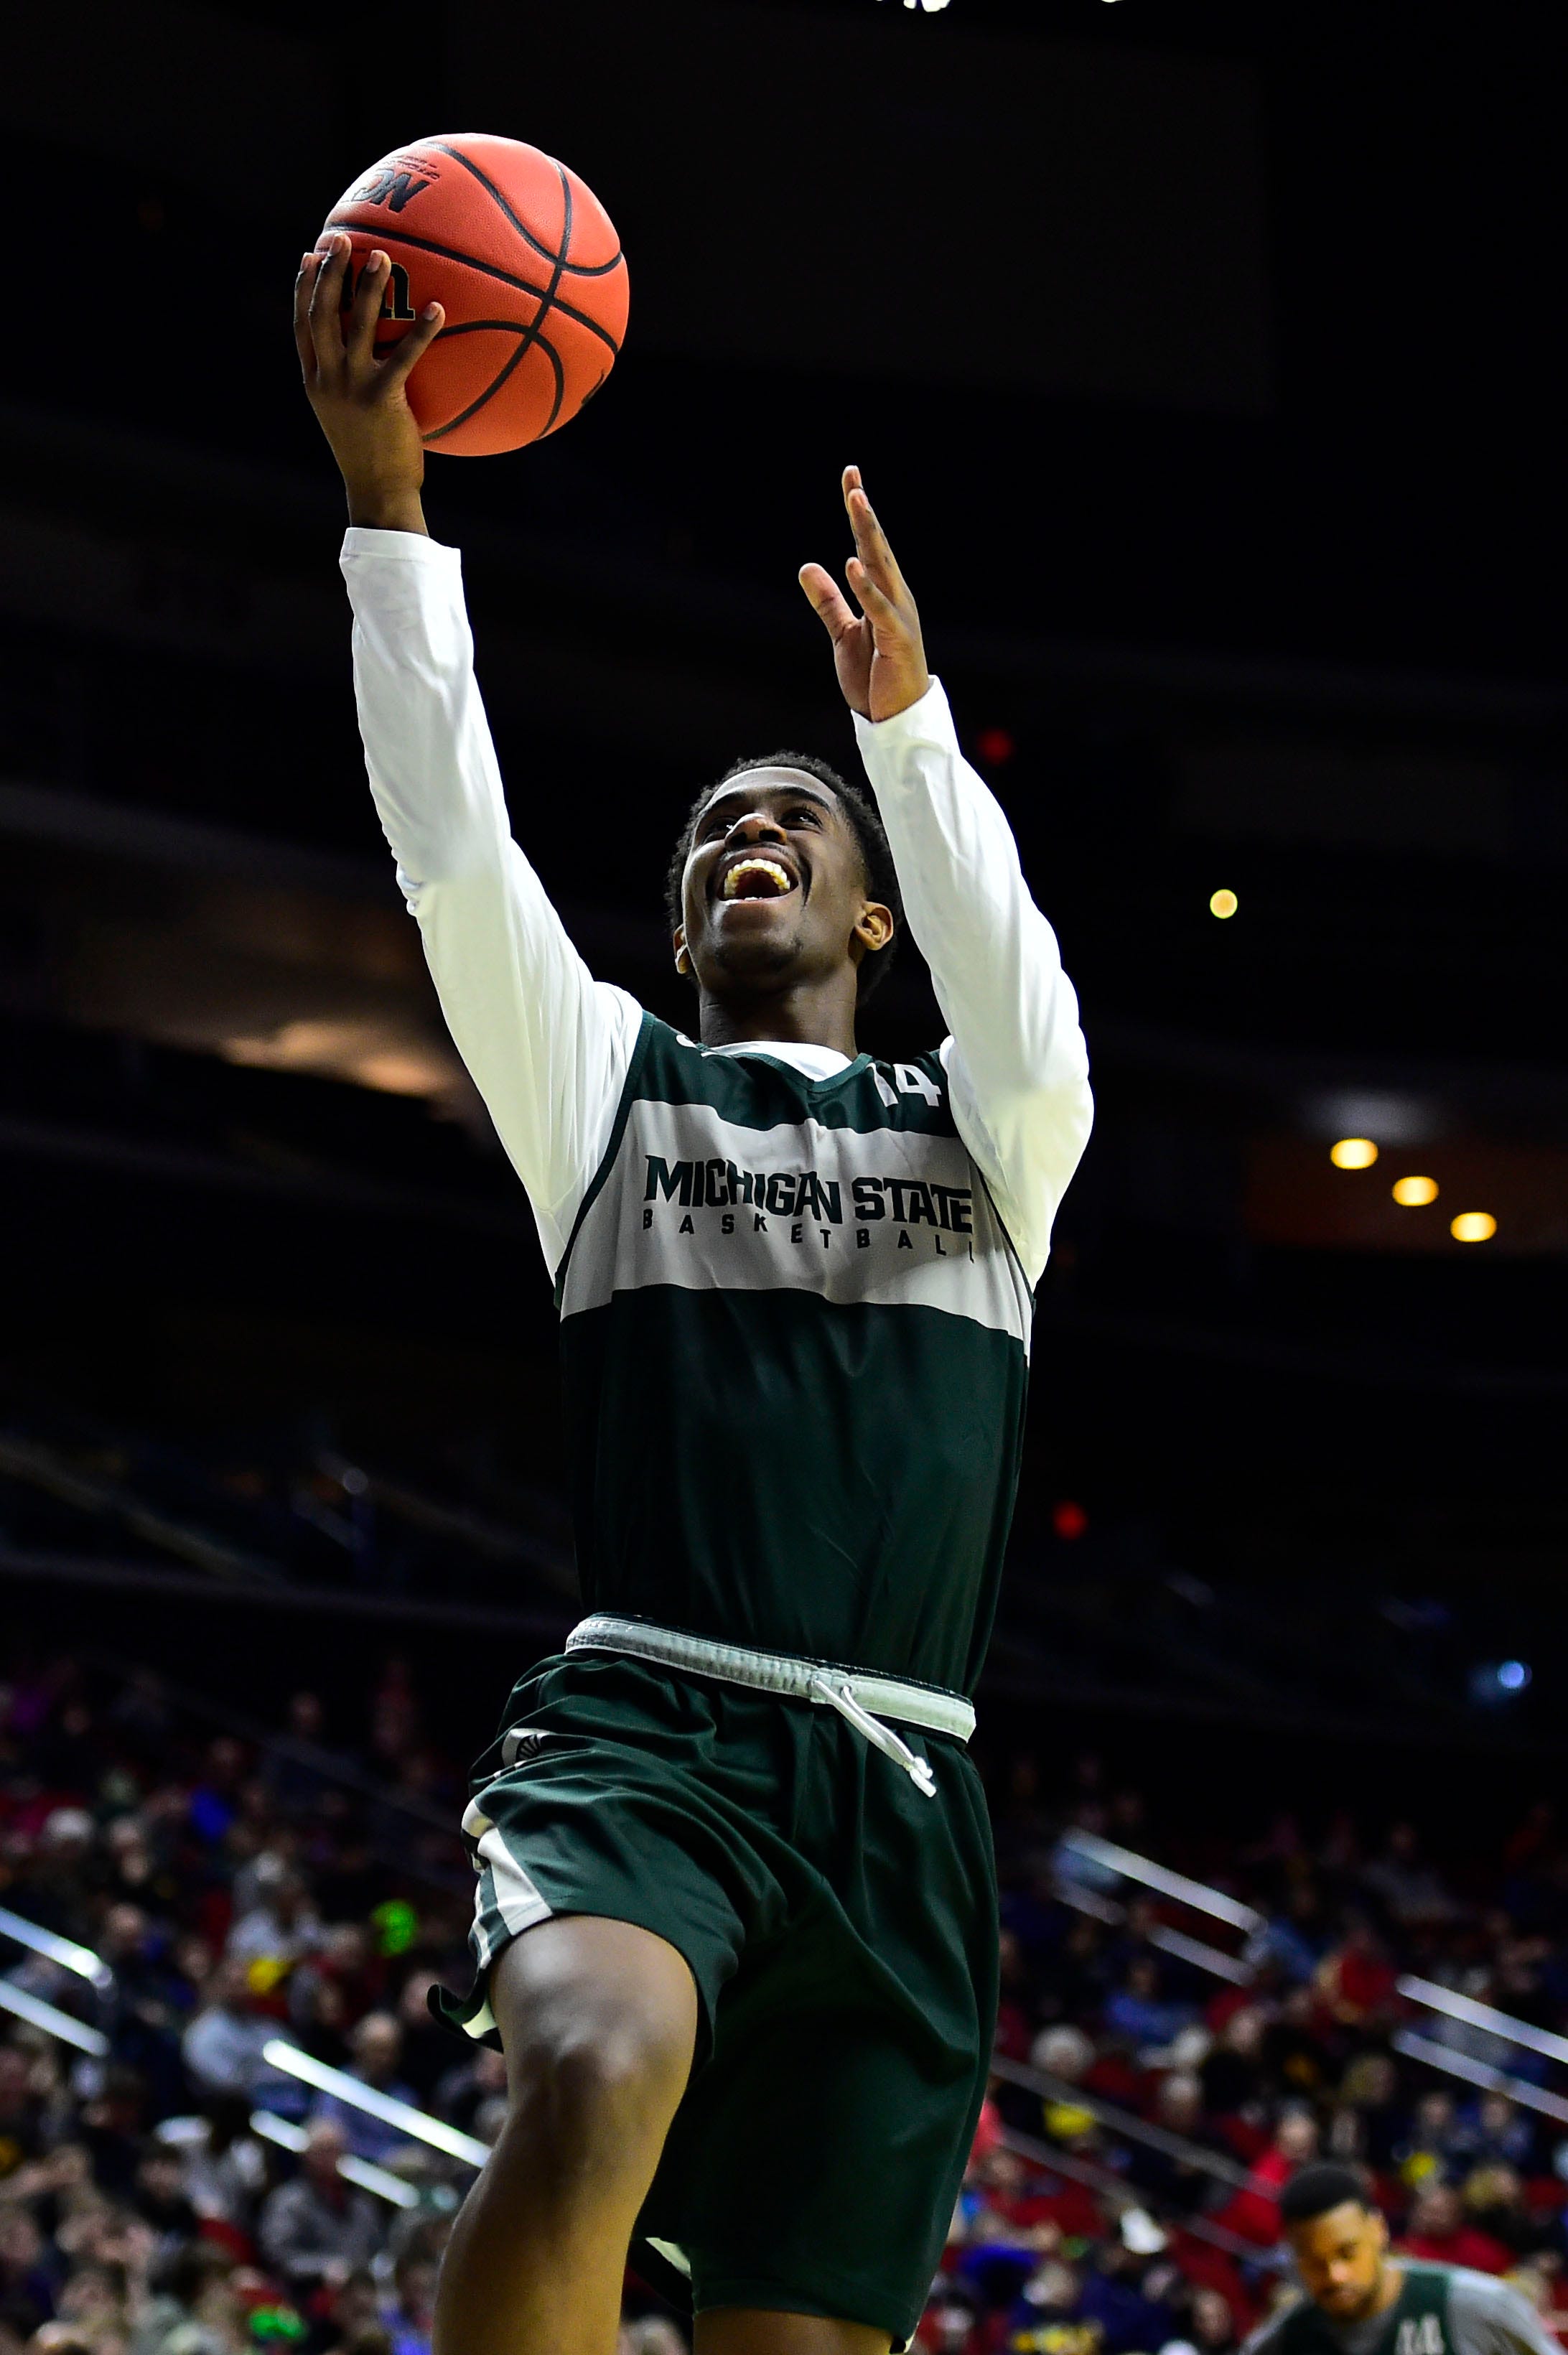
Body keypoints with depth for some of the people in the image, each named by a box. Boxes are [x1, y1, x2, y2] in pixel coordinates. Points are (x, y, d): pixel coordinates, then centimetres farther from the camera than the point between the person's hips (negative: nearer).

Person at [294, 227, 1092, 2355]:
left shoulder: (985, 1128, 18)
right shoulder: (608, 1083, 17)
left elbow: (1024, 1013, -6)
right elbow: (455, 859, 1)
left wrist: (907, 723, -20)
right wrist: (388, 503, -10)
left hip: (898, 1795, 2)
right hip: (643, 1729, -2)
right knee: (600, 2080, -36)